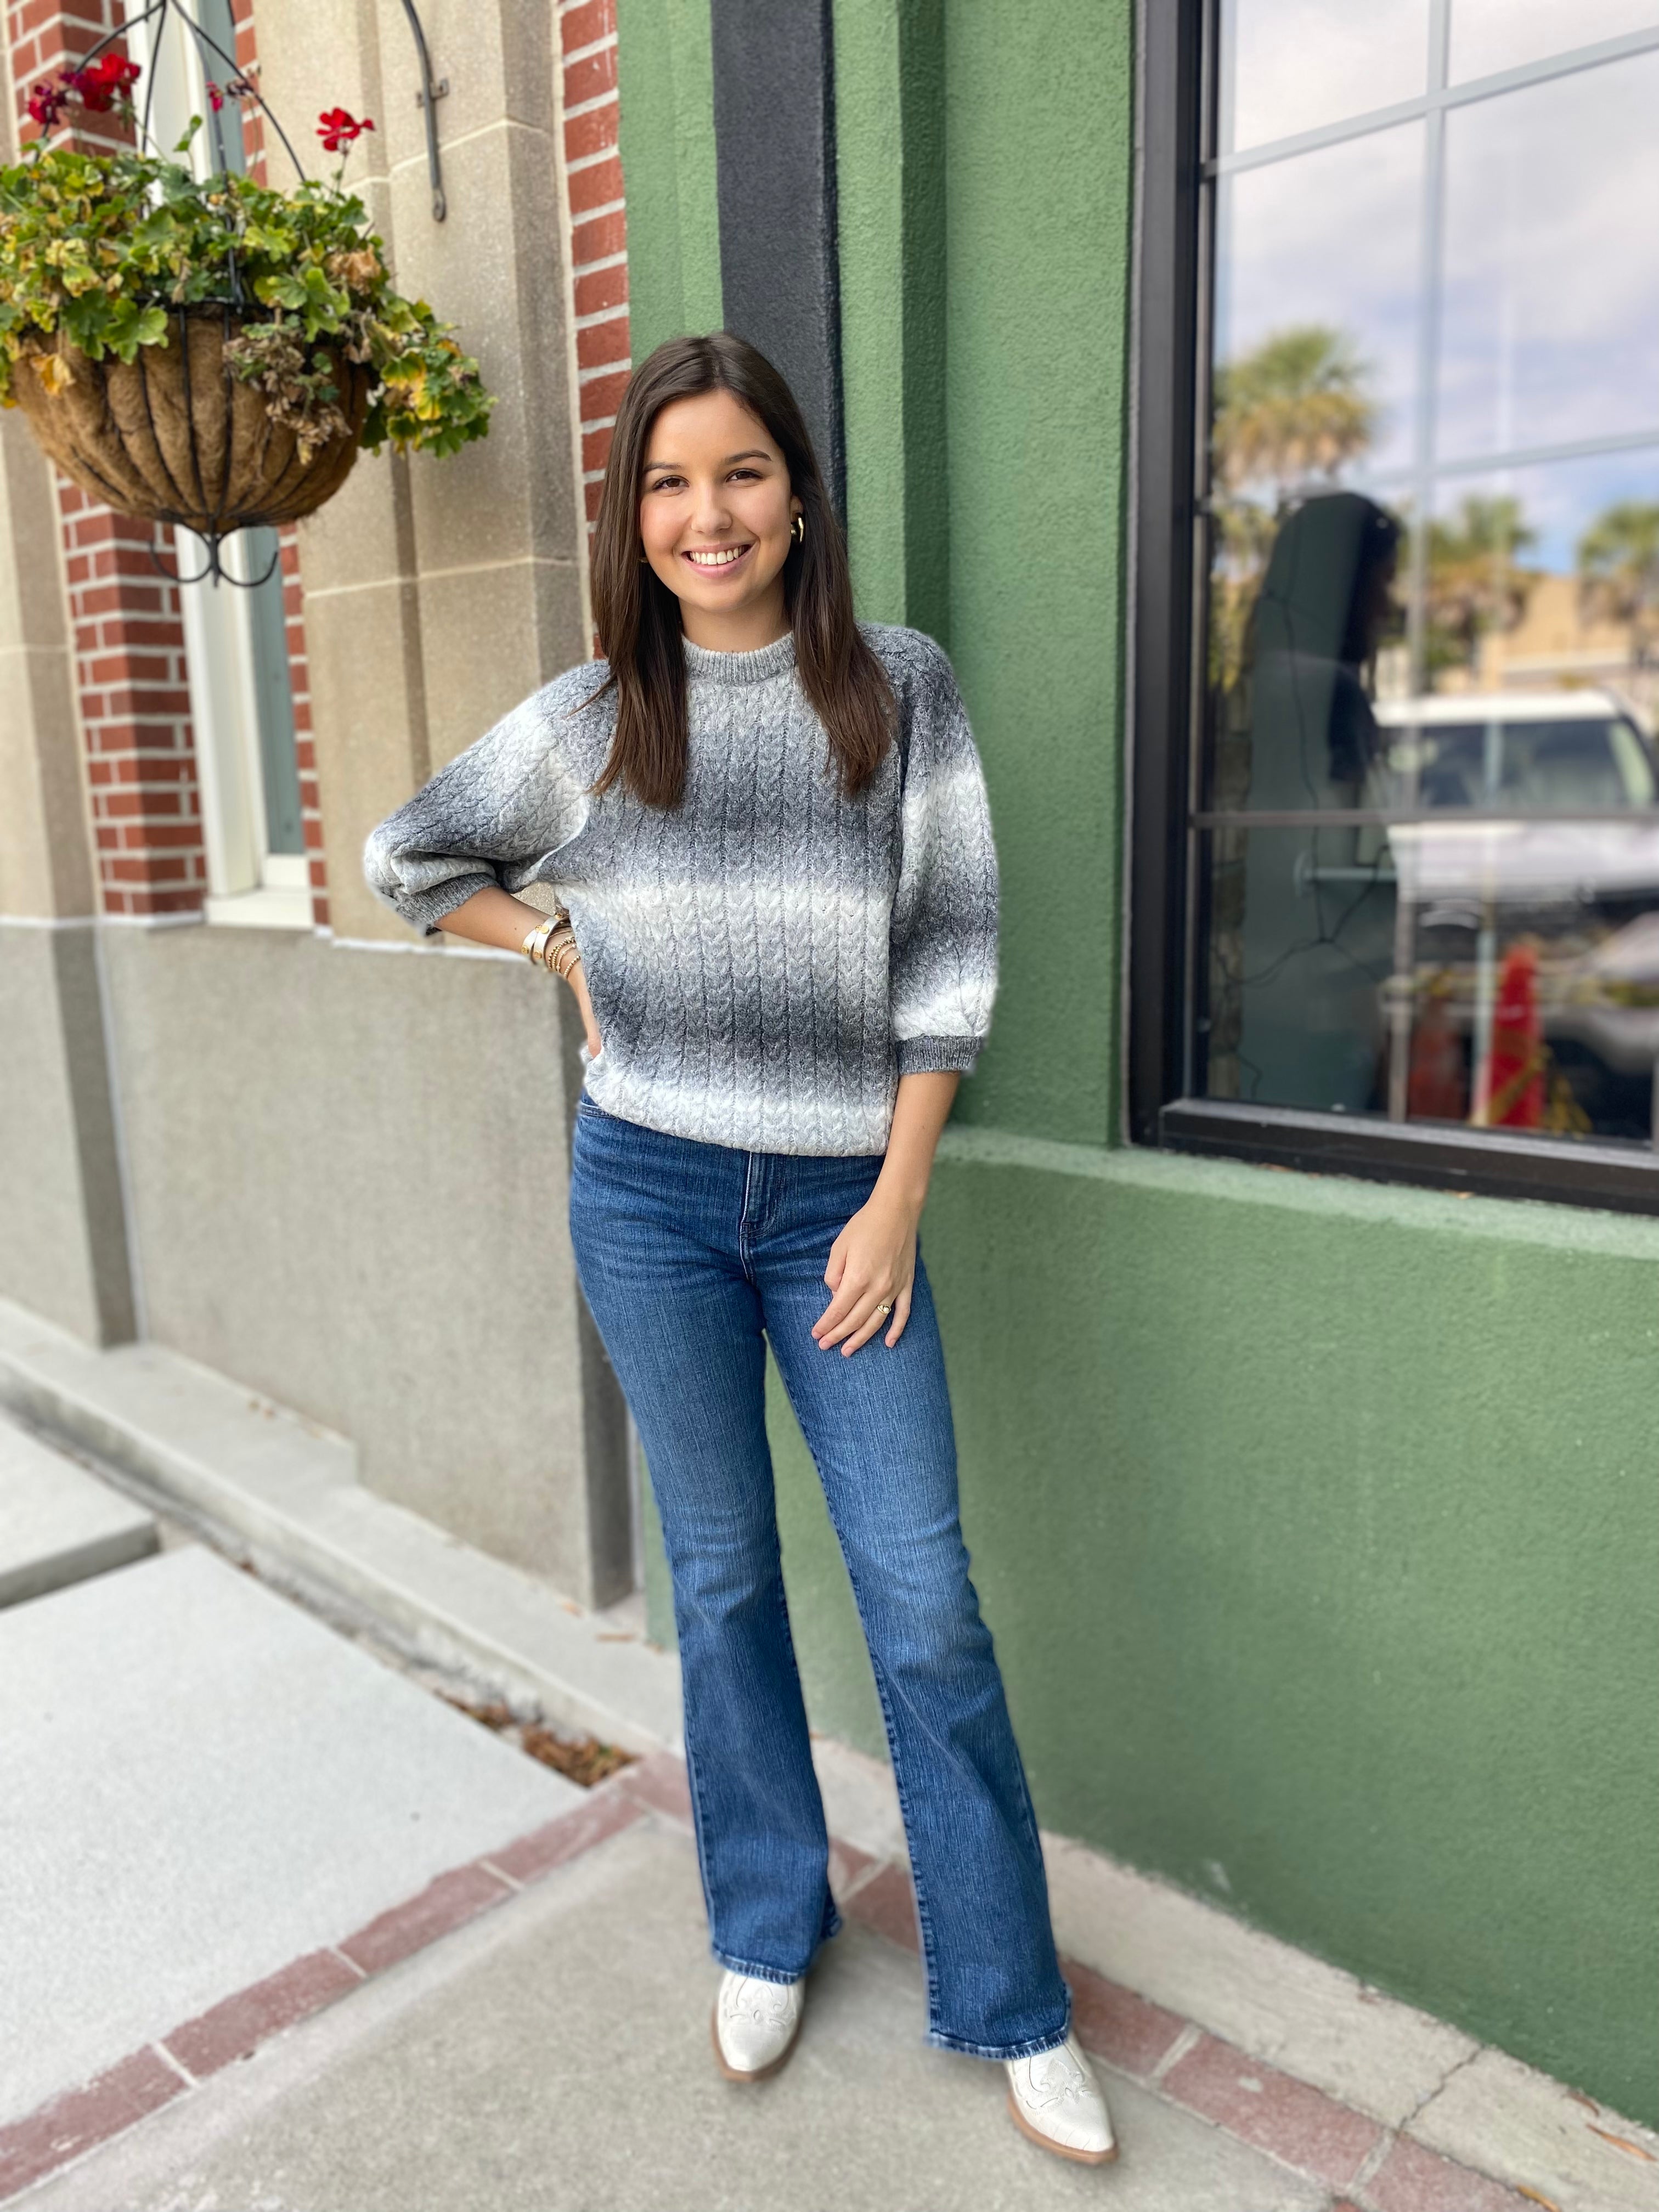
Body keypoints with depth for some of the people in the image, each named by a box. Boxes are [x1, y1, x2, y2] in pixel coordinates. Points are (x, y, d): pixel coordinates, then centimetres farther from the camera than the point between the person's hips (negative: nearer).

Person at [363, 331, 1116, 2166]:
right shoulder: (590, 720, 4)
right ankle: (766, 1930, 35)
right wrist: (565, 947, 4)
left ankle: (1011, 2005, 21)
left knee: (923, 1598, 1)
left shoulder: (899, 686, 1)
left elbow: (948, 950, -2)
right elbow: (409, 859, 19)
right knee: (722, 1576, 13)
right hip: (650, 1191, 2)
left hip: (843, 1198, -1)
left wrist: (899, 1202, -6)